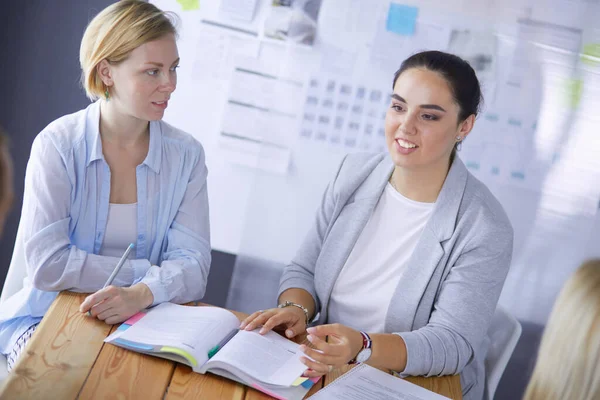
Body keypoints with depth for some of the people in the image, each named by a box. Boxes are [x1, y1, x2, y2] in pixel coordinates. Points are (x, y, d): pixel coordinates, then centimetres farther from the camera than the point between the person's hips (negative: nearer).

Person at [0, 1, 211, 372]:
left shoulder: (186, 154, -3)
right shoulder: (59, 145, -11)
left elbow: (192, 265, -11)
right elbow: (48, 265, -19)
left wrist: (140, 294, -32)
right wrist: (151, 271, -17)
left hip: (142, 324, 2)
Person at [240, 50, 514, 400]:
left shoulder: (485, 230, -15)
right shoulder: (355, 173, 1)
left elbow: (451, 344, -19)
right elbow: (304, 270, 7)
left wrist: (362, 347, -36)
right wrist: (296, 309, -16)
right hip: (323, 372, 5)